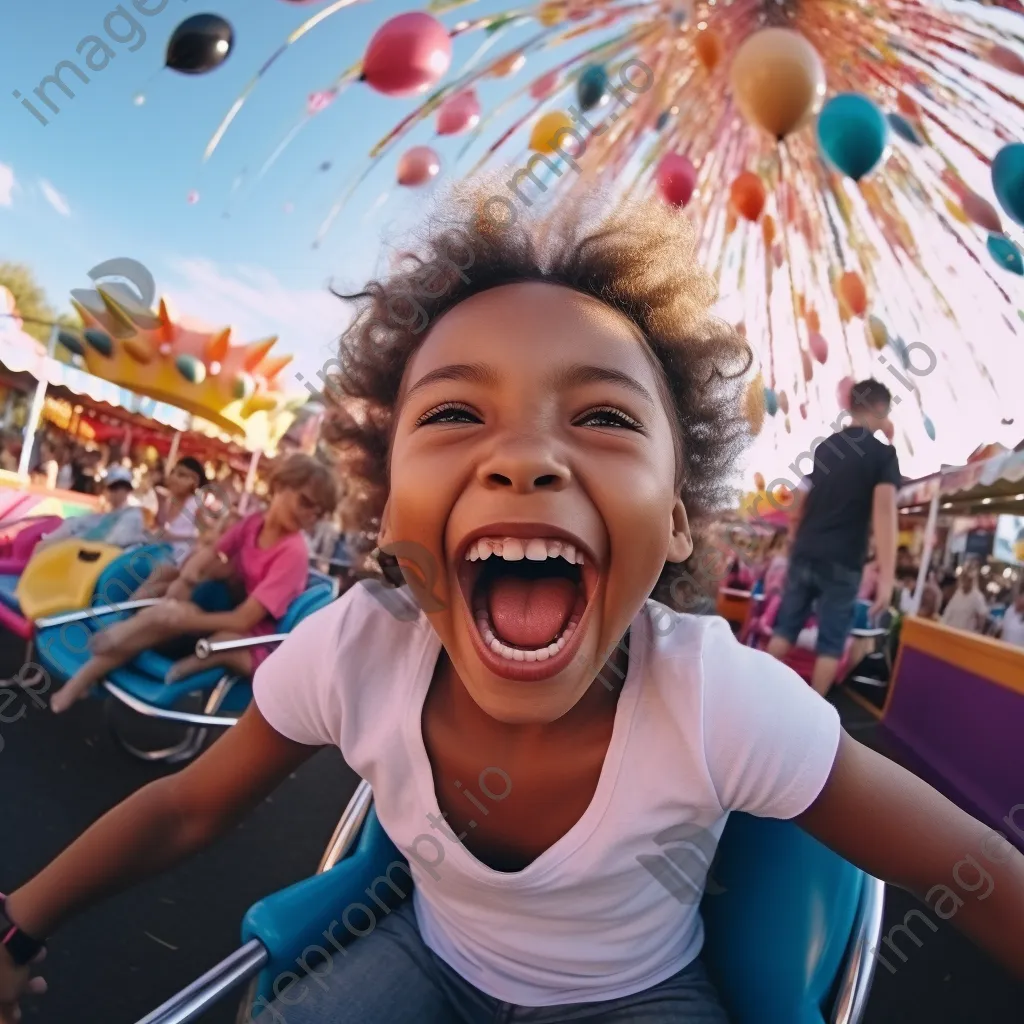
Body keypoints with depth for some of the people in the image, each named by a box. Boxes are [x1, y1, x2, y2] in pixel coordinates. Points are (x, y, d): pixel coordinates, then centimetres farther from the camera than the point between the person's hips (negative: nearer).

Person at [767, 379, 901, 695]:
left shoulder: (823, 447, 12)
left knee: (785, 626, 12)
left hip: (804, 554, 5)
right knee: (831, 641, 4)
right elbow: (884, 512, -15)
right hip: (842, 563, -5)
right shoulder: (884, 453, -4)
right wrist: (887, 576, -18)